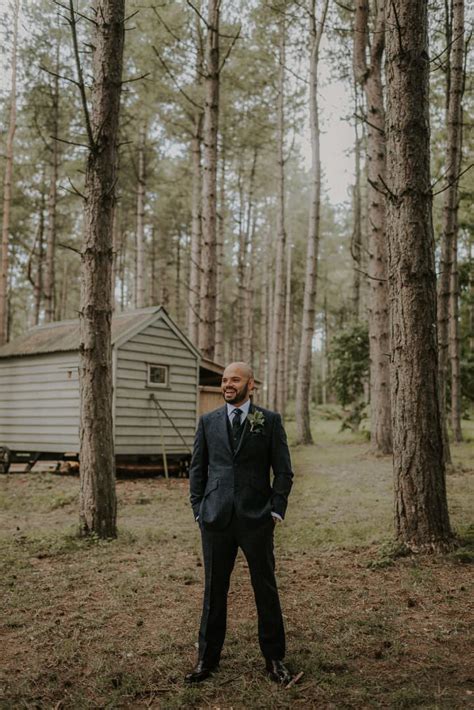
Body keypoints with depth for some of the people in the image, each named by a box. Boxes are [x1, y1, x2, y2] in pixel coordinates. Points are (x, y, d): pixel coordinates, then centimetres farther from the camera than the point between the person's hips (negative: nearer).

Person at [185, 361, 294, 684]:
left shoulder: (270, 420, 1)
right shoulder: (208, 421, 7)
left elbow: (283, 470, 1)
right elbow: (198, 468, 11)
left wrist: (276, 510, -6)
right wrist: (199, 509, 4)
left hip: (256, 519, -2)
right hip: (216, 519, 2)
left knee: (266, 590, 8)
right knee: (214, 590, 10)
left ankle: (274, 658, 24)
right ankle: (207, 659, 24)